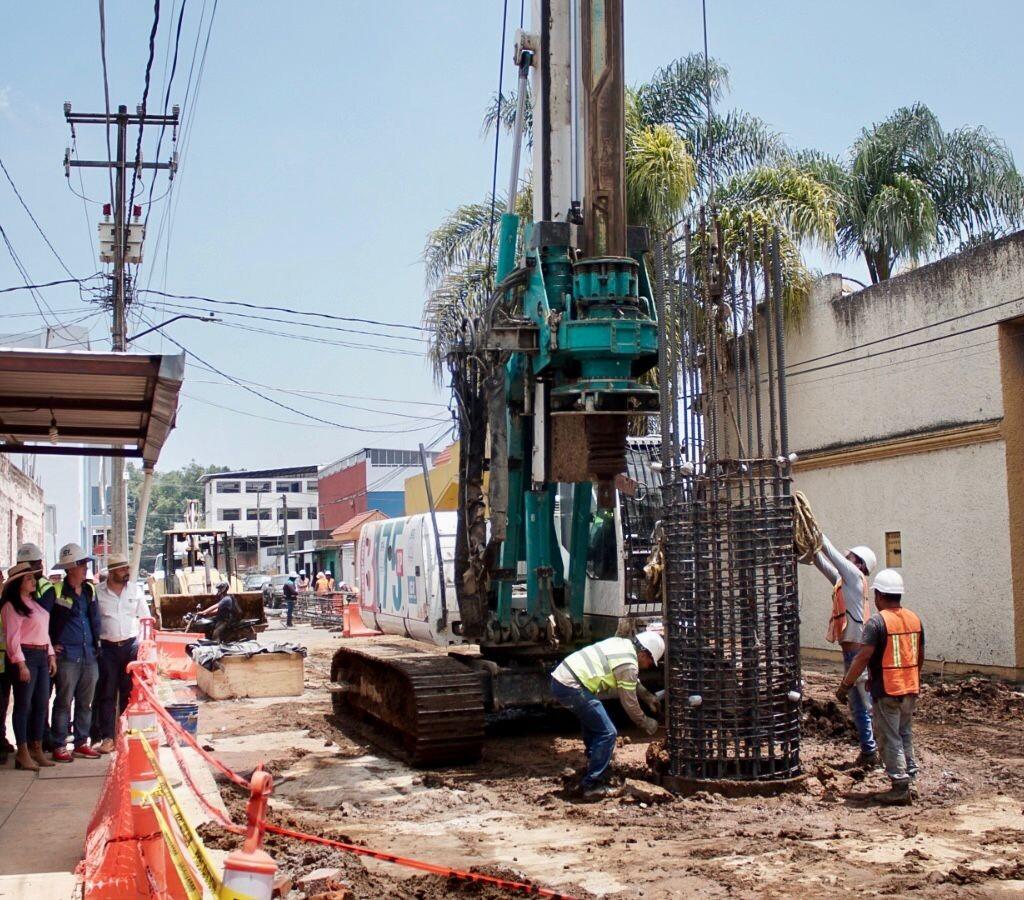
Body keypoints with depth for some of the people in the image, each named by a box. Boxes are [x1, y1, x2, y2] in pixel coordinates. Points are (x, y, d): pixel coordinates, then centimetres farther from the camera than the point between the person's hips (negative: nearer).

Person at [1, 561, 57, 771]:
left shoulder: (35, 603, 17)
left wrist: (51, 655, 13)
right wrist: (21, 664, -18)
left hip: (42, 655, 8)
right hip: (24, 656, -8)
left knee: (41, 704, 9)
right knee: (23, 705, -3)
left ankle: (37, 750, 17)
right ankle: (23, 754, 1)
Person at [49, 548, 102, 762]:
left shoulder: (89, 590, 12)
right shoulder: (57, 591, -7)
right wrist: (51, 645, -5)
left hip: (89, 654, 6)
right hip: (67, 655, -6)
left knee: (85, 702, 11)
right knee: (64, 701, -2)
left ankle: (81, 743, 19)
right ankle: (59, 746, 4)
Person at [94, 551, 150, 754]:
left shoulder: (135, 591, 6)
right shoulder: (97, 592, -2)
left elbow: (146, 619, 12)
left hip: (131, 646, 2)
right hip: (107, 647, -2)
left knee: (129, 692, 5)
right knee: (107, 694, 0)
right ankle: (107, 737, 4)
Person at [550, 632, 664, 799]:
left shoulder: (621, 643, 17)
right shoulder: (629, 664, -9)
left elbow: (633, 681, 35)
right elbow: (629, 703, 0)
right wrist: (646, 723, 15)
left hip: (560, 676, 10)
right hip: (571, 687, -10)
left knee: (592, 723, 30)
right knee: (607, 733, -5)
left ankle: (594, 763, 42)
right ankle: (592, 786, -1)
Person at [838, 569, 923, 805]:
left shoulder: (877, 622, -15)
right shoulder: (914, 619, 7)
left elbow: (864, 656, -20)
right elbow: (920, 656, 15)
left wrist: (846, 683, -13)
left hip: (886, 691, -7)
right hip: (910, 689, 7)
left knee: (890, 739, 1)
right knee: (905, 735, 19)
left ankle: (900, 788, 2)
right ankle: (909, 775, 23)